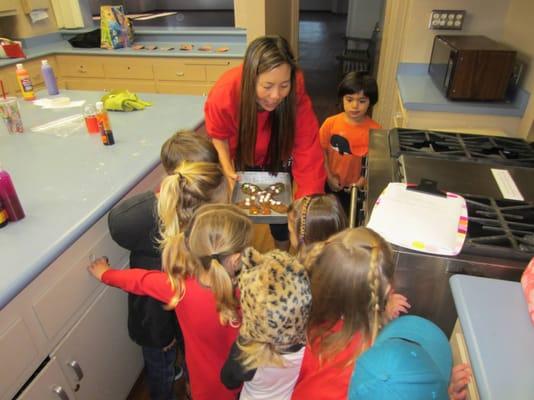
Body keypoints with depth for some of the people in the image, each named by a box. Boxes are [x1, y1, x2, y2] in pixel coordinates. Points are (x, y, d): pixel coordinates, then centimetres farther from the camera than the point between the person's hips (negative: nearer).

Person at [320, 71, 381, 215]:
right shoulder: (331, 123, -14)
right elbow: (322, 151, -7)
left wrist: (362, 182, -16)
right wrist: (329, 177, -10)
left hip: (355, 189, -1)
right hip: (330, 184, 1)